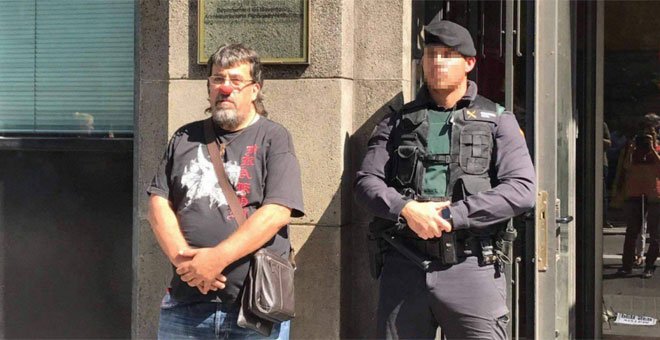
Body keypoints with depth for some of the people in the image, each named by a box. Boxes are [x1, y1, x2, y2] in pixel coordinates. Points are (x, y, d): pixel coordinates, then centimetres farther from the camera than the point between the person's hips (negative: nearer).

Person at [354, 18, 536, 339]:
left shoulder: (497, 121, 8)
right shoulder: (398, 121, 15)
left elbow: (521, 189, -5)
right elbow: (366, 181, 5)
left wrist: (451, 215, -14)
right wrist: (406, 209, -15)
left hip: (470, 268, -2)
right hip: (403, 267, 2)